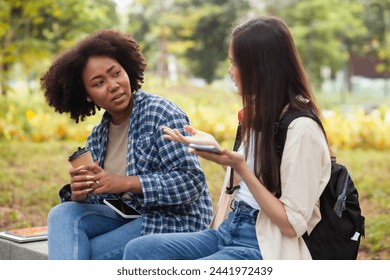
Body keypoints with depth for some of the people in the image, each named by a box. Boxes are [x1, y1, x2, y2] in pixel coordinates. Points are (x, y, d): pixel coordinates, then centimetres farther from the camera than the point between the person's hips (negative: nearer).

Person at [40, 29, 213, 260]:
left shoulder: (161, 114, -11)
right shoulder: (97, 137, 9)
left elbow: (191, 181, -19)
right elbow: (98, 198, 8)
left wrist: (125, 183, -26)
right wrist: (78, 194, -17)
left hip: (175, 220, -6)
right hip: (127, 215, 7)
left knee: (75, 253, -22)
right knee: (63, 214, -18)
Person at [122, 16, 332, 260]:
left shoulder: (300, 128, -16)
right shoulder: (261, 113, 11)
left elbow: (292, 225, -17)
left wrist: (240, 168, -21)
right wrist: (216, 149, 5)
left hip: (266, 249, -9)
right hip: (230, 231, 9)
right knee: (138, 249, -7)